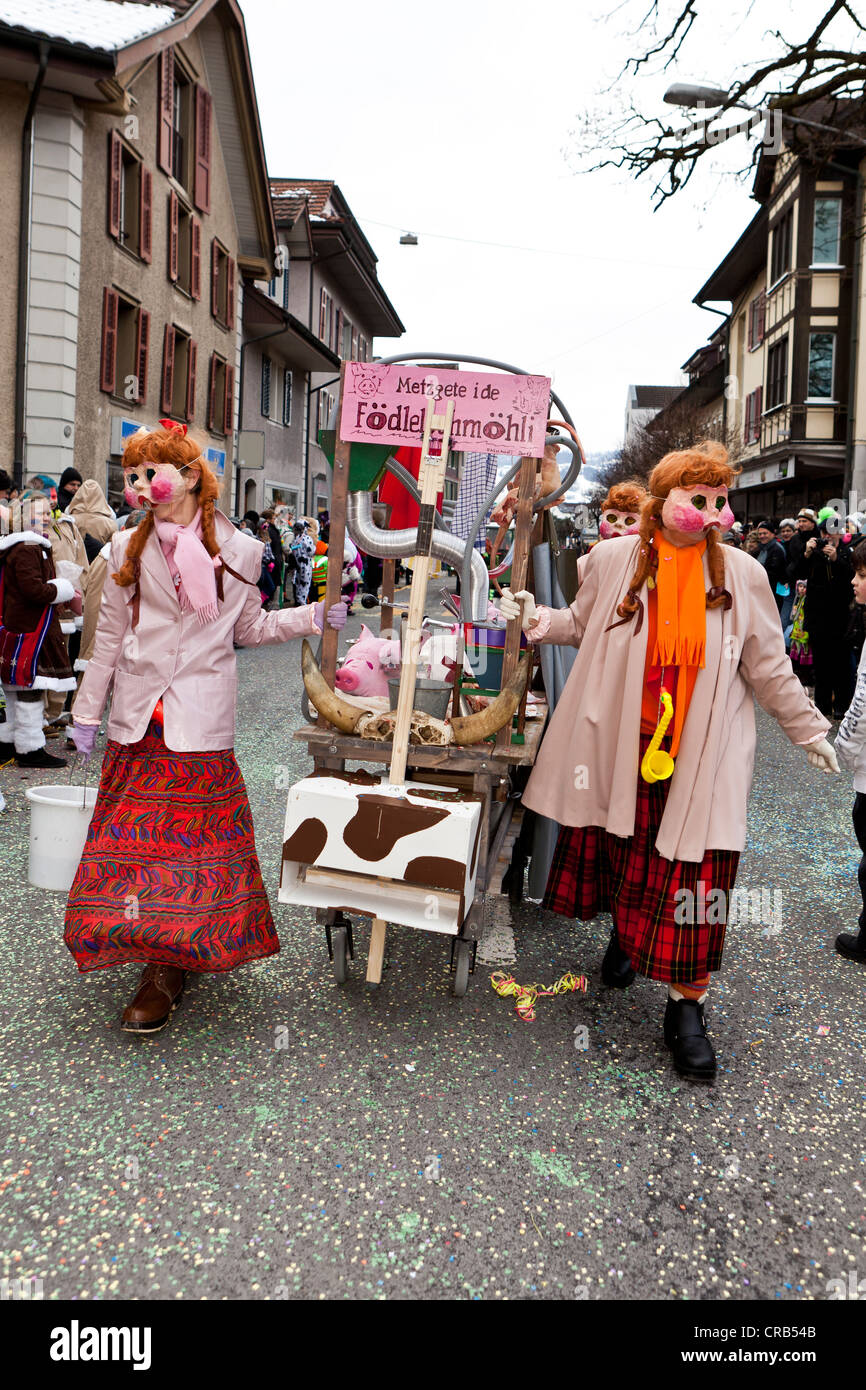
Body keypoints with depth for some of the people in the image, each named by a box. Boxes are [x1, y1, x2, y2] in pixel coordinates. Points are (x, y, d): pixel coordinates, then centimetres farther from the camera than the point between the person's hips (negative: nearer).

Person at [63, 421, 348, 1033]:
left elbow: (249, 627, 11)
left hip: (200, 724, -2)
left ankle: (168, 966, 11)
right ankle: (165, 965, 20)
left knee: (193, 841, 0)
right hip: (138, 724, 2)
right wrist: (88, 710, 11)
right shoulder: (129, 550, 5)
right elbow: (110, 637, 10)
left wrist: (315, 616, 0)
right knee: (131, 843, 4)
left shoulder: (236, 551, 2)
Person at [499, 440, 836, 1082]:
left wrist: (809, 729, 11)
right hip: (621, 746, 1)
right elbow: (583, 625, 15)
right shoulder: (614, 559, 1)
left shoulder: (741, 573, 0)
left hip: (700, 758, -1)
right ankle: (626, 937, 42)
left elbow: (768, 666, 8)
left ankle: (687, 1004, 10)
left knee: (692, 877, -2)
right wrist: (536, 617, -2)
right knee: (620, 855, 12)